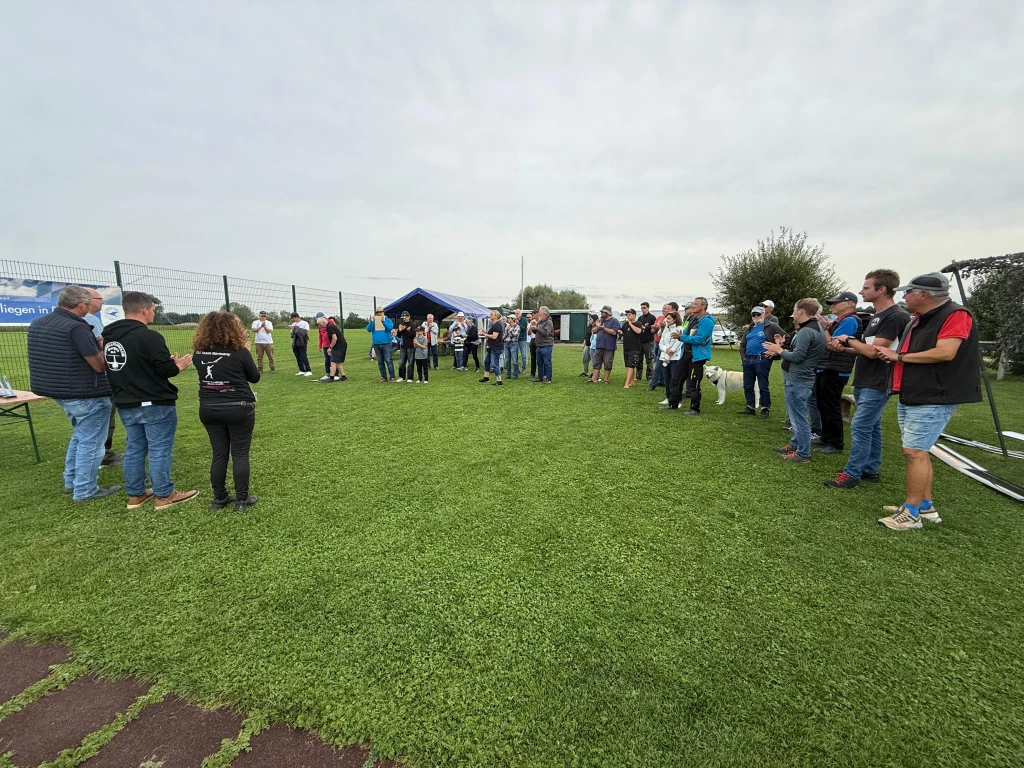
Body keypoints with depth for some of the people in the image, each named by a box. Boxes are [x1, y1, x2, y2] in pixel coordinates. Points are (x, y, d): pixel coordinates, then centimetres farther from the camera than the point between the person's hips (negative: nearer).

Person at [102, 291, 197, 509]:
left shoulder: (108, 337, 7)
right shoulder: (149, 336, -20)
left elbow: (117, 368, 15)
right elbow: (165, 370, -19)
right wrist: (179, 365, 1)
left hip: (126, 405, 8)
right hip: (155, 405, -8)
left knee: (134, 449, 16)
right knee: (159, 450, 0)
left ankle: (135, 494, 25)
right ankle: (163, 495, 9)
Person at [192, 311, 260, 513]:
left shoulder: (199, 353, 2)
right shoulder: (239, 351, -12)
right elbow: (254, 377, 0)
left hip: (209, 409, 5)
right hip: (238, 409, -4)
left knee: (218, 454, 13)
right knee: (240, 454, 4)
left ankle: (219, 499, 22)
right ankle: (242, 500, 10)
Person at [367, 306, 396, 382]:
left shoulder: (387, 320, 3)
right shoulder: (373, 321, 11)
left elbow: (390, 327, -15)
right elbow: (368, 329, -2)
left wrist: (383, 321, -24)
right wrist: (371, 321, -16)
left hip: (386, 344, -4)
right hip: (376, 344, 4)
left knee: (388, 361, -9)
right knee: (380, 362, 7)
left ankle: (392, 377, -8)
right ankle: (383, 377, 14)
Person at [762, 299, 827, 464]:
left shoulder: (806, 331, -20)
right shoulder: (813, 328, 14)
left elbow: (797, 356, -22)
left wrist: (779, 350, -8)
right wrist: (782, 348, 8)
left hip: (797, 381, -11)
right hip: (797, 379, 11)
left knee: (798, 418, -3)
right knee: (797, 416, 21)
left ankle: (803, 455, 5)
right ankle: (795, 445, 33)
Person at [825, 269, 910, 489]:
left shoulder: (896, 316, -17)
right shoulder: (877, 316, 15)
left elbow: (873, 351, -21)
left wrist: (849, 340, -7)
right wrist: (844, 349, 3)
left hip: (877, 384, -10)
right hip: (864, 382, 10)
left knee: (860, 427, -7)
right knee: (871, 428, 15)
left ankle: (852, 474, -1)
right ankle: (870, 470, 24)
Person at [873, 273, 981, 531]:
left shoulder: (955, 315, -12)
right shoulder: (917, 319, 15)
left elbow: (945, 353, -22)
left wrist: (899, 356, -14)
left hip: (933, 399, -10)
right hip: (909, 398, 10)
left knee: (914, 451, -10)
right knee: (918, 451, 13)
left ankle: (911, 513, -3)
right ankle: (926, 507, 23)